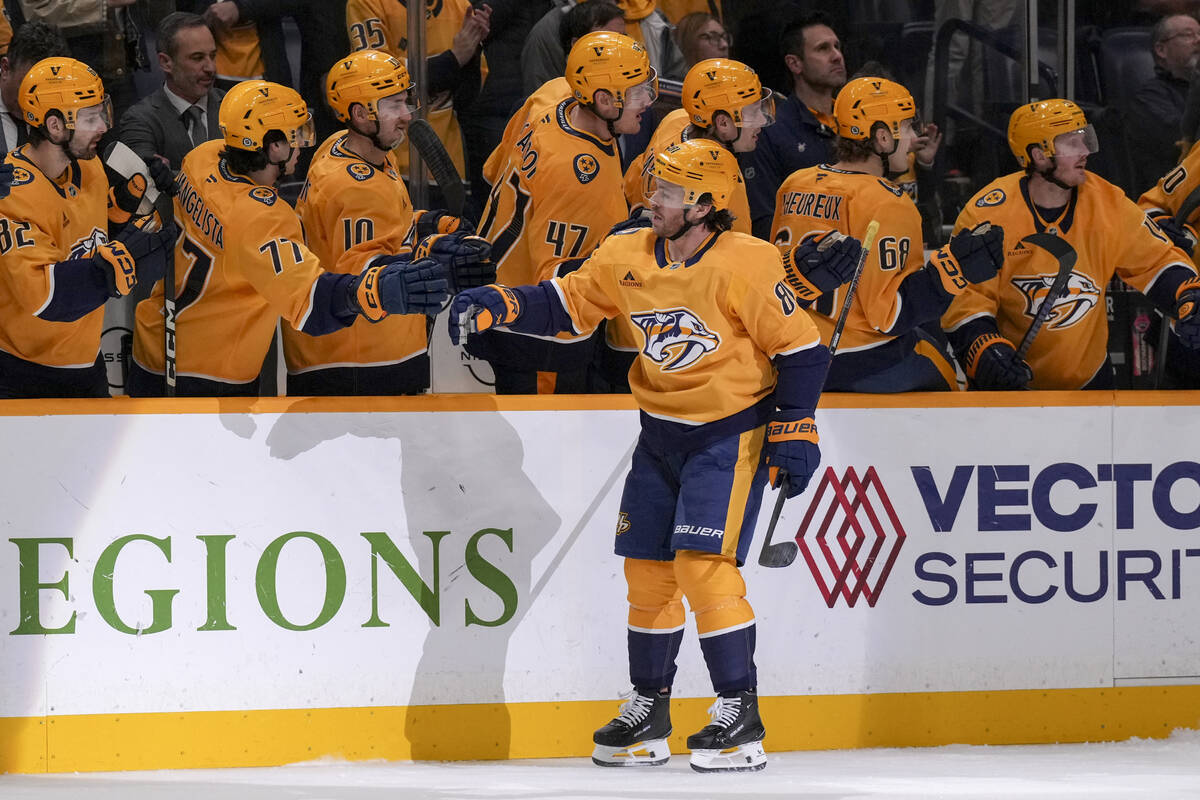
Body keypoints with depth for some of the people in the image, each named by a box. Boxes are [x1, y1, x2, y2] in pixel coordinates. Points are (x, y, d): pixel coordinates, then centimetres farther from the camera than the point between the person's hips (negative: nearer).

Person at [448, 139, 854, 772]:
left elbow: (800, 348, -13)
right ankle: (648, 710, 21)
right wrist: (496, 306, -9)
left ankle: (741, 716, -10)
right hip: (660, 434, 7)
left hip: (729, 434, -7)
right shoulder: (627, 256, -2)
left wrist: (793, 432, -15)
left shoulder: (745, 264, -18)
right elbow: (565, 304, 6)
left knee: (703, 563, -17)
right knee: (647, 566, 8)